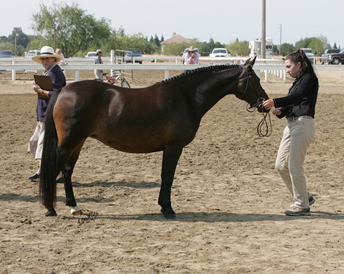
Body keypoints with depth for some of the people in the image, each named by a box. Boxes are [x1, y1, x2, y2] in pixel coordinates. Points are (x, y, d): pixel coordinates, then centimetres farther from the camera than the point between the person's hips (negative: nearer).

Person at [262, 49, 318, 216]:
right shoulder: (298, 82, 21)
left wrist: (275, 102, -30)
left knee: (294, 166, -7)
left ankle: (302, 205, 4)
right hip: (292, 124, 10)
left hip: (303, 124, -10)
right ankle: (305, 197, 20)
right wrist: (280, 112, -1)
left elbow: (298, 97, -22)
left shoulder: (309, 78, -6)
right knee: (281, 165, 9)